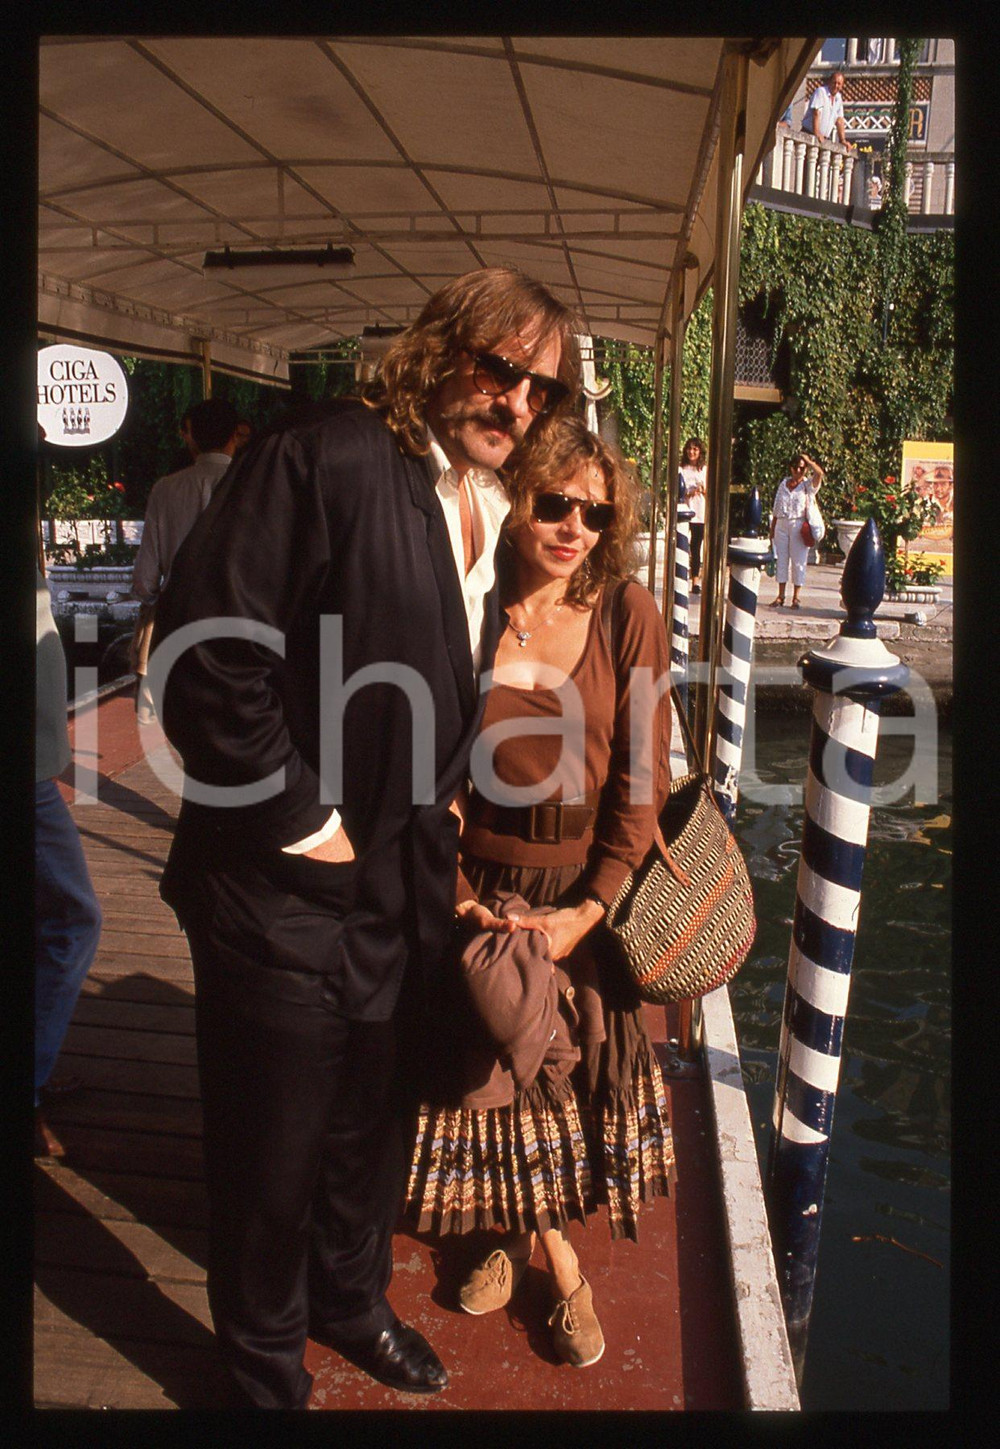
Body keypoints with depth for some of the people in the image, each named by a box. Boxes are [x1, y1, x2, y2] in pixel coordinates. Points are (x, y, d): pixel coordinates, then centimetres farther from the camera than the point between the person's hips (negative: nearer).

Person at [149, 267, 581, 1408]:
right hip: (285, 887, -7)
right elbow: (203, 647, -23)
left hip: (406, 882, 7)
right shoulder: (323, 458, -17)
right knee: (272, 1150, 12)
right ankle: (265, 1372, 38)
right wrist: (298, 817, -18)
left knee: (375, 1120, 24)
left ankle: (350, 1301, 51)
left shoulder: (492, 514, 8)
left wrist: (441, 809, 8)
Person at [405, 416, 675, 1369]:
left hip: (586, 897, 0)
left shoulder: (629, 617, -10)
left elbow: (642, 781, -8)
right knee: (493, 1068, 13)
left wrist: (587, 910, -12)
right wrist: (454, 897, -9)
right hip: (480, 888, 1)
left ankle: (534, 1233, 41)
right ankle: (552, 1258, 39)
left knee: (573, 1072, 13)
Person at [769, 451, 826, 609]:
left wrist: (808, 460, -7)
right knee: (781, 560, 6)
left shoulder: (808, 485, 0)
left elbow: (820, 474, -21)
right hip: (781, 525, 4)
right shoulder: (784, 483, 12)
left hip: (798, 526, -4)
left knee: (798, 561, -1)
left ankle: (795, 597, 6)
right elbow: (776, 508, 14)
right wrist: (772, 529, 10)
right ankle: (780, 596, 13)